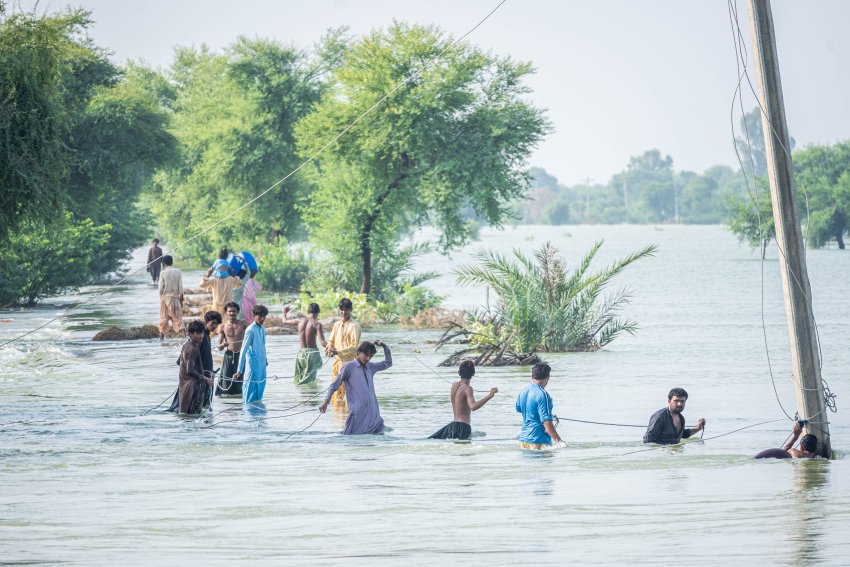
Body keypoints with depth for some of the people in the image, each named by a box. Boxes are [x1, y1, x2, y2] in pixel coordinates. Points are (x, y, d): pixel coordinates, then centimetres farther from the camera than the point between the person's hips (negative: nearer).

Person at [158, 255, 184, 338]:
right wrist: (181, 299, 5)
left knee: (164, 318, 9)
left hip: (165, 297, -1)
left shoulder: (163, 273, -7)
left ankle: (162, 336, 12)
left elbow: (161, 288, -7)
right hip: (175, 297, 1)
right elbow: (181, 287, -3)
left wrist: (161, 297, 6)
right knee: (177, 317, 3)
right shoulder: (178, 272, -3)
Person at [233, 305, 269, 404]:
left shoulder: (262, 330, 9)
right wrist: (239, 371, -20)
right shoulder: (251, 330, -14)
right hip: (252, 365, -8)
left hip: (261, 366, 8)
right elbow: (243, 350, -16)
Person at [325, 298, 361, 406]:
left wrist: (338, 352, -23)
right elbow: (331, 340, 16)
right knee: (336, 391, 9)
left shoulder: (354, 326, -8)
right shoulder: (337, 325, 13)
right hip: (337, 361, 7)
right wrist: (330, 348, -8)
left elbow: (354, 347, -14)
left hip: (348, 361, -7)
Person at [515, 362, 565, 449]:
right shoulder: (542, 395, -15)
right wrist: (559, 441, -20)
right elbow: (546, 422, -21)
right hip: (539, 442, -8)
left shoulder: (523, 392, 9)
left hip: (523, 439, 8)